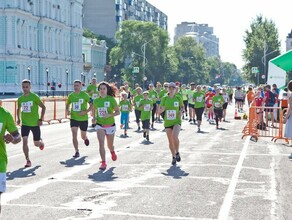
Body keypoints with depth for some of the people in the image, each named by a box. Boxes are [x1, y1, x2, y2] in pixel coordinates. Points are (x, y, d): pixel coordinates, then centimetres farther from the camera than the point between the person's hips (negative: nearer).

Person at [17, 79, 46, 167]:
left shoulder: (35, 97, -11)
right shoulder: (20, 99, 3)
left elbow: (43, 107, -6)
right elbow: (18, 109, 20)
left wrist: (41, 119, -11)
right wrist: (18, 119, 8)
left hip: (35, 123, -3)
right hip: (25, 124, 3)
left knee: (36, 143, 7)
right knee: (24, 141, -13)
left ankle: (41, 142, 45)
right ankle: (28, 161, -5)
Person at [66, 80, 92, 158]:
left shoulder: (85, 95, -10)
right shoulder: (71, 95, 2)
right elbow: (67, 104, 18)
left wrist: (86, 111, -20)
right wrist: (67, 110, -3)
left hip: (83, 119, -2)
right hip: (73, 118, 2)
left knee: (83, 136, 11)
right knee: (74, 135, -12)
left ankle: (86, 138, 49)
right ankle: (77, 152, -6)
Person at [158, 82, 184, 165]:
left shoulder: (178, 98, -1)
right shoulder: (164, 99, 0)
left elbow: (182, 106, 17)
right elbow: (159, 111, 3)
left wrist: (181, 111, -5)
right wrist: (162, 109, -19)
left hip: (177, 121, -2)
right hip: (167, 122, 2)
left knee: (175, 136, -26)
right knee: (170, 141, 8)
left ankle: (177, 153, -2)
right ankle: (173, 157, 28)